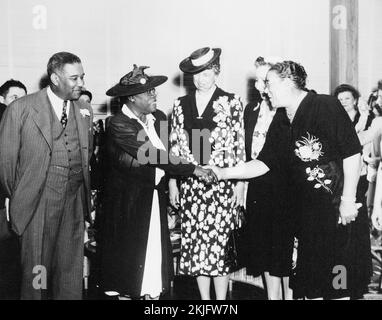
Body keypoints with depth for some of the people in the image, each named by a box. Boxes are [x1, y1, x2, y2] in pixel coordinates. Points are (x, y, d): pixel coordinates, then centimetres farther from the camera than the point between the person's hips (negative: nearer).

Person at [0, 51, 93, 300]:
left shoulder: (85, 111, 9)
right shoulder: (21, 109, -4)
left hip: (74, 203, 4)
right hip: (37, 205, -3)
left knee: (71, 274, 8)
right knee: (36, 271, 4)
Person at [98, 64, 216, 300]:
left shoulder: (159, 118, 4)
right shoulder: (118, 125, -17)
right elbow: (152, 155, -23)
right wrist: (193, 170, -24)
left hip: (155, 198, 6)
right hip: (129, 200, -5)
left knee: (156, 254, 7)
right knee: (128, 256, 5)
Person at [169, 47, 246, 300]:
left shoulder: (231, 102, 1)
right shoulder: (181, 105, 10)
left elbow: (240, 146, 0)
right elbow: (175, 146, 11)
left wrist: (240, 184, -4)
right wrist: (172, 183, 7)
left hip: (222, 184, -3)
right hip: (190, 185, 3)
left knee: (221, 242, -3)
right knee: (194, 243, 4)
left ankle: (222, 300, 9)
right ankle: (204, 299, 17)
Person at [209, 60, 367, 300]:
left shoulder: (326, 106, -11)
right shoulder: (281, 121, 9)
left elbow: (352, 153, -14)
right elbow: (263, 163, 9)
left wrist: (348, 200, -15)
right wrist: (224, 173, 1)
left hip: (337, 207, -6)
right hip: (305, 210, 6)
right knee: (308, 276, 11)